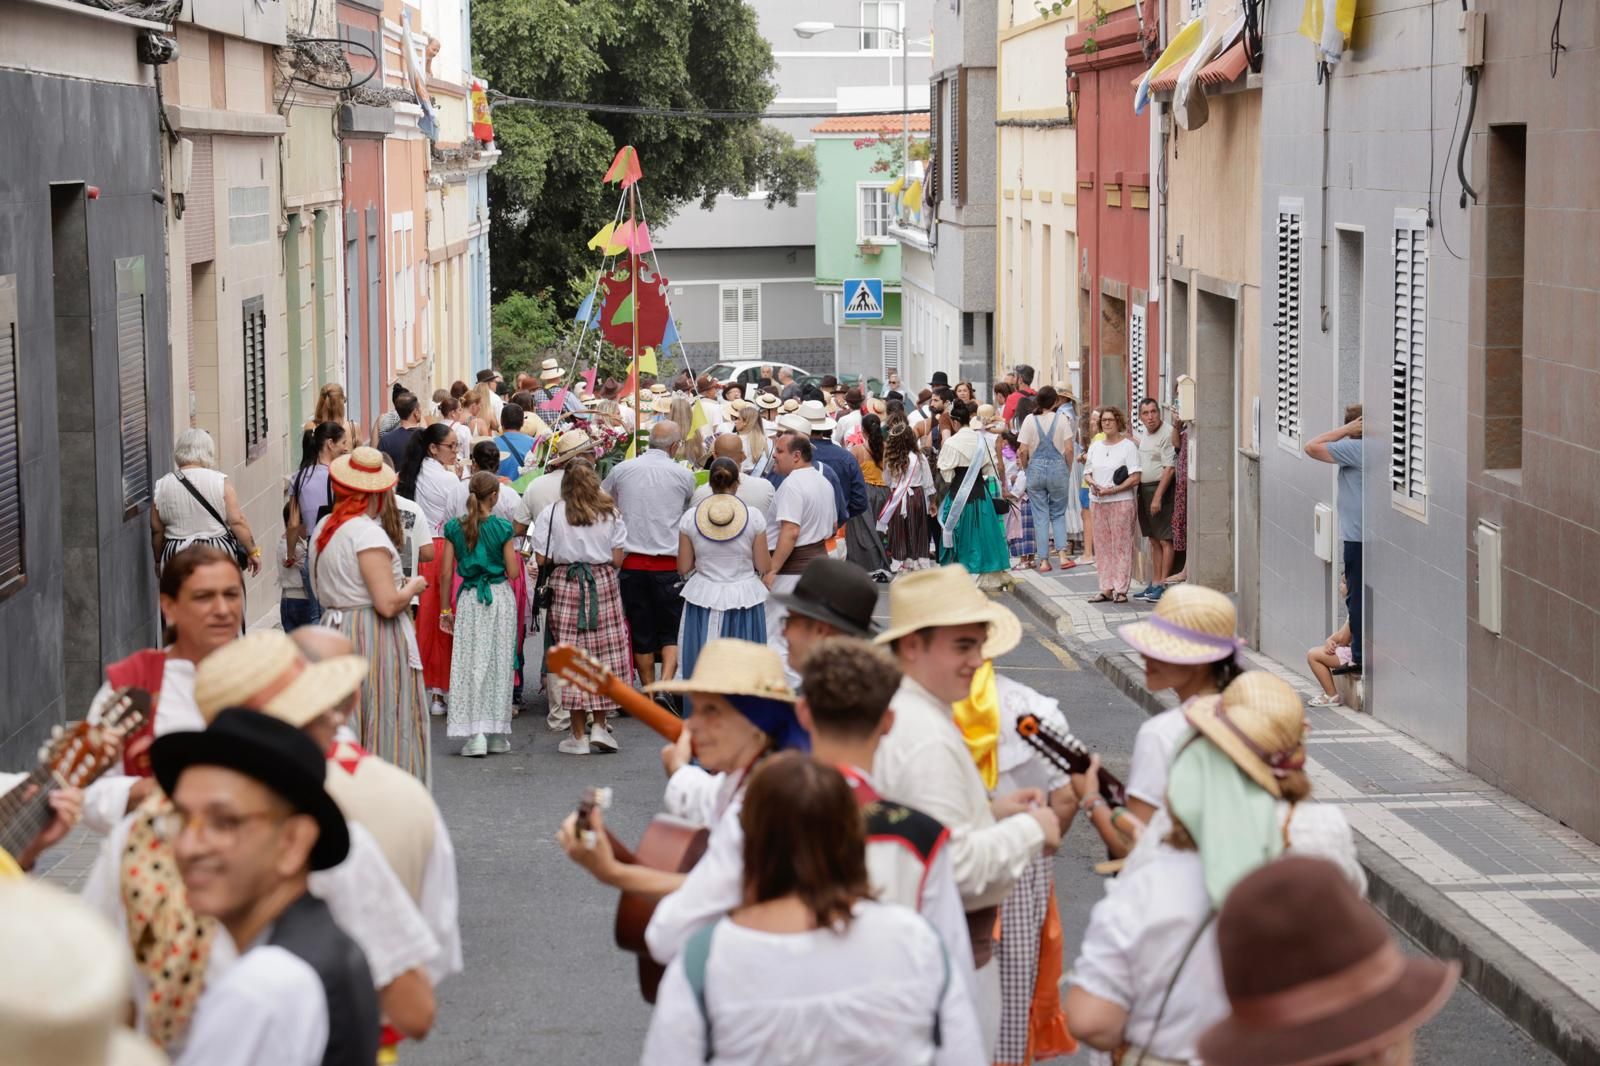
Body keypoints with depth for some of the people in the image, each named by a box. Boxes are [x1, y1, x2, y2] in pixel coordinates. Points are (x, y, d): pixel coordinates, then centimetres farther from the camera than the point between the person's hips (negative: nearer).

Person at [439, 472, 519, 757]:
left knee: (470, 663, 3)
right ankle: (497, 733, 12)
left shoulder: (454, 528, 0)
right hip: (500, 595, -1)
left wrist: (445, 608, 10)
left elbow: (446, 572, 2)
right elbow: (513, 572, -5)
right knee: (499, 662, 8)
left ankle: (475, 734, -5)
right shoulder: (502, 528, -6)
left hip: (469, 597, 1)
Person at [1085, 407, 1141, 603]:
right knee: (1103, 546, 6)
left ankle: (1120, 590, -2)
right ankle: (1106, 589, 11)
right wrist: (1093, 485, -6)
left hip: (1121, 501, -6)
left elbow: (1135, 478, -10)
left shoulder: (1128, 446, -3)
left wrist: (1112, 490, -17)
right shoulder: (1095, 447, 15)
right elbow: (1088, 473, 18)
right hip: (1099, 503, 6)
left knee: (1121, 546, -5)